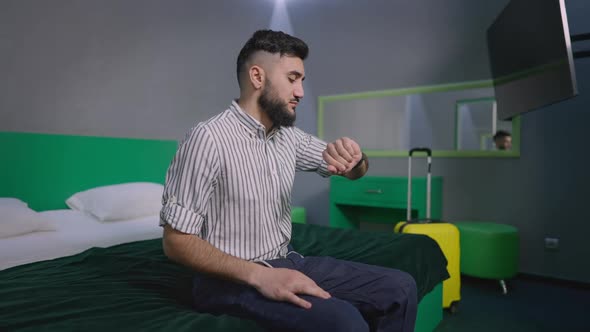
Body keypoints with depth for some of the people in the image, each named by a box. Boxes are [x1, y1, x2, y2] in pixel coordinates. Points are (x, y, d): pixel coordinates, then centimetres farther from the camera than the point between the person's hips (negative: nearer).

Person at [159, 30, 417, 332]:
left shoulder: (288, 136, 4)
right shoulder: (208, 138, -17)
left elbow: (355, 172, 14)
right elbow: (176, 241, -16)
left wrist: (354, 157, -12)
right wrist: (259, 275, -26)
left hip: (287, 262, 7)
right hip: (233, 278, -7)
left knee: (400, 288, -1)